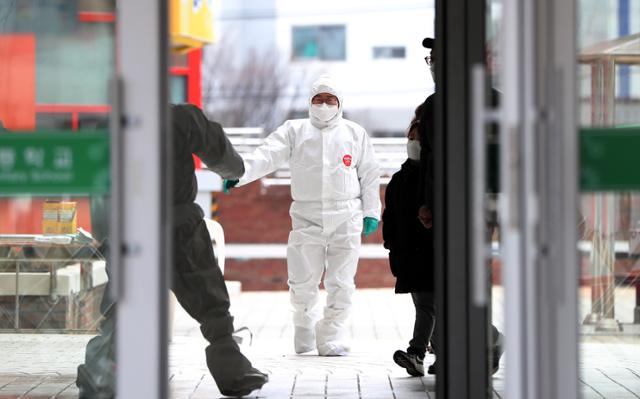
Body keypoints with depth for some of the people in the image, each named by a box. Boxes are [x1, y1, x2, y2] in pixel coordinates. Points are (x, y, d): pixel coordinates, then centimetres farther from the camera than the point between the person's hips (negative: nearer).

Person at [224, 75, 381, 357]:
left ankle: (331, 338, 12)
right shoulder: (294, 131, 7)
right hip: (306, 217, 0)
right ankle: (304, 333, 25)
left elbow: (370, 174, 14)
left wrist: (371, 212, 7)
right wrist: (239, 173, -24)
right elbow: (268, 155, -7)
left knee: (341, 284, -2)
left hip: (346, 219, 1)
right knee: (303, 283, -2)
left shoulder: (355, 133, 11)